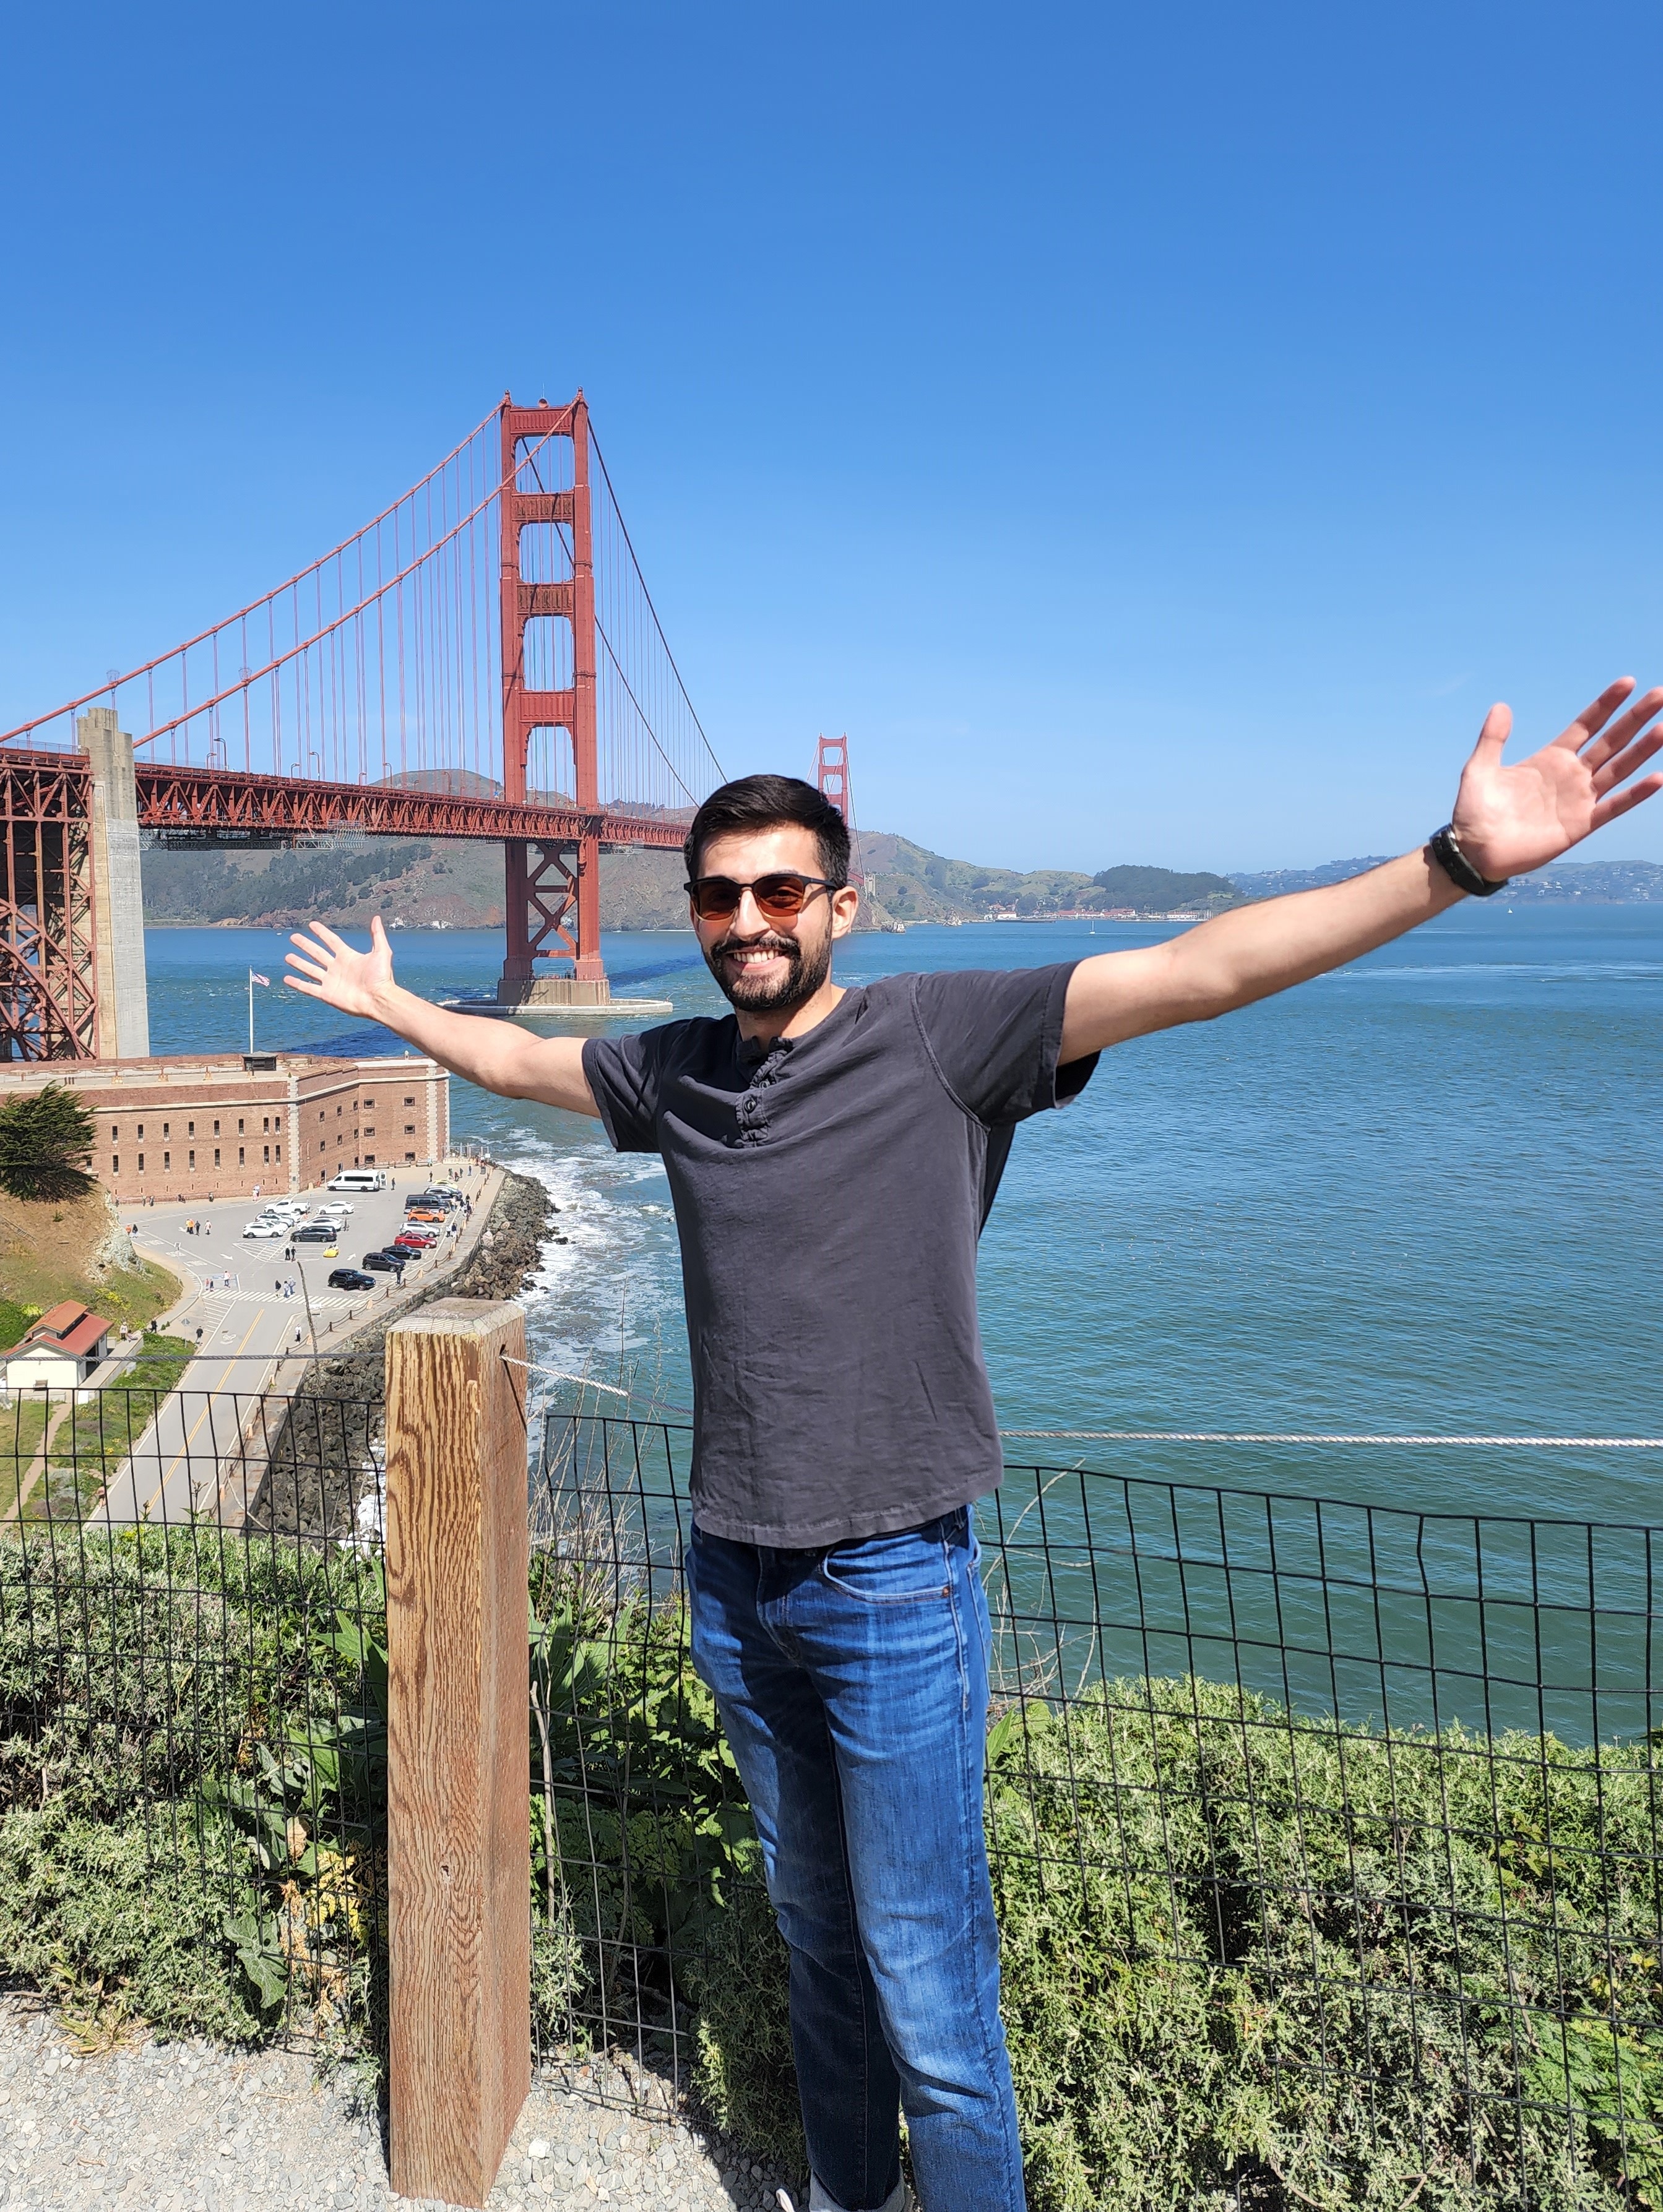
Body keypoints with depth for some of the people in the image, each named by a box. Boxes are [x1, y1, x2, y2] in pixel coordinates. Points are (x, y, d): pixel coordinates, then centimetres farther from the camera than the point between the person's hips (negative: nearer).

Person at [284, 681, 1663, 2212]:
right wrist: (388, 1002, 33)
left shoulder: (941, 1036, -12)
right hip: (733, 1578, 5)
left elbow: (1202, 972, -21)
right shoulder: (675, 1069, 3)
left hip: (893, 1584, -5)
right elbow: (517, 1061, 22)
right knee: (815, 1934, 24)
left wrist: (1457, 865, -29)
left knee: (926, 1972, 6)